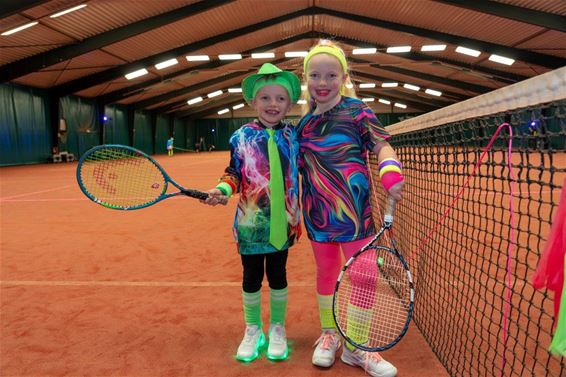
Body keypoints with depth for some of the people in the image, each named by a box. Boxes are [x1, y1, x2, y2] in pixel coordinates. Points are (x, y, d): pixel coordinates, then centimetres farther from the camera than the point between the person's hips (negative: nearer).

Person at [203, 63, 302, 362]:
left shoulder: (293, 135, 1)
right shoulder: (242, 137, -4)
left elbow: (299, 172, 9)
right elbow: (234, 173, -1)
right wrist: (221, 190, -18)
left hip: (282, 222, 1)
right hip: (251, 223, -1)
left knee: (278, 275, 14)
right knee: (251, 278, 12)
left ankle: (277, 329, 35)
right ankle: (253, 330, 34)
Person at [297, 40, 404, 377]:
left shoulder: (356, 110, -5)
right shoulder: (305, 122, 9)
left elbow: (382, 146, -7)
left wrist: (390, 172, -28)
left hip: (352, 207, -4)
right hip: (318, 211, 4)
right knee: (325, 271, 15)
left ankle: (357, 347, 21)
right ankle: (329, 335, 34)